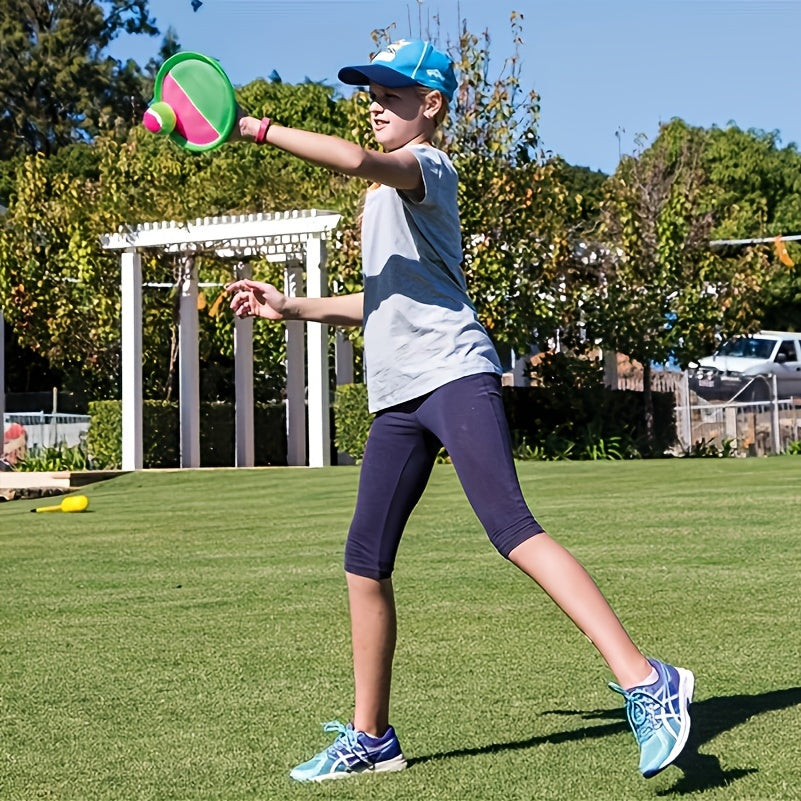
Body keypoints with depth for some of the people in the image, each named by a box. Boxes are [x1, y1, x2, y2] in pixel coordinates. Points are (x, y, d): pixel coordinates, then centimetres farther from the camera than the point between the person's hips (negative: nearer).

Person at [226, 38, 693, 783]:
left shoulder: (428, 166, 0)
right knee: (364, 561, 5)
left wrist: (260, 130, -15)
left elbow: (356, 159, -23)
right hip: (398, 395, 9)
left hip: (453, 374, -9)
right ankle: (370, 736, 15)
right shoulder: (384, 192, 27)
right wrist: (290, 306, 31)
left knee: (511, 527, -22)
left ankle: (644, 681, -23)